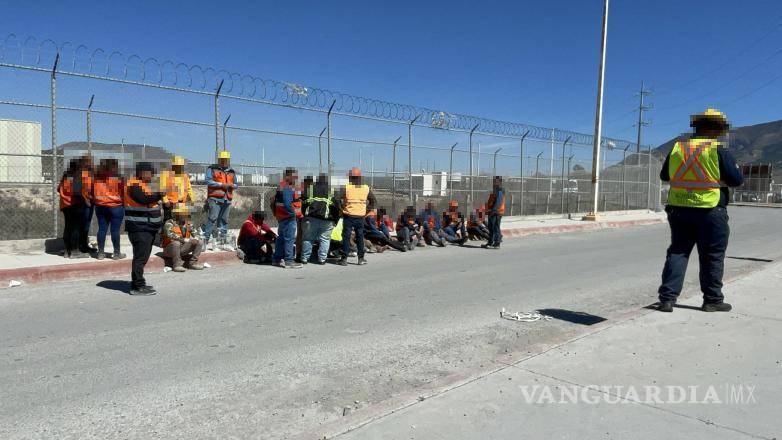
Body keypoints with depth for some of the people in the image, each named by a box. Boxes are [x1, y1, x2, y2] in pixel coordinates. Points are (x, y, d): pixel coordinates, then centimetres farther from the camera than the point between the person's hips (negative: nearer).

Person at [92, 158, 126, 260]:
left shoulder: (97, 176, 3)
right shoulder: (118, 177, -12)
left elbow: (92, 192, 11)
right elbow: (124, 192, -7)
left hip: (100, 206, 5)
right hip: (116, 206, -5)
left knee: (102, 229, 9)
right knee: (115, 230, -1)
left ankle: (101, 253, 13)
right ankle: (116, 253, 5)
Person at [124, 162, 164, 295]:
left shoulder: (143, 184, 20)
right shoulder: (134, 185, -12)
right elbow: (143, 199, -29)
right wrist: (158, 195, -28)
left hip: (147, 228, 11)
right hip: (139, 228, -11)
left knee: (143, 256, 16)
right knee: (141, 256, -11)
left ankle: (138, 283, 25)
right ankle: (137, 287, -8)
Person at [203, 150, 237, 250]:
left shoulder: (232, 172, 20)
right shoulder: (212, 169, 5)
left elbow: (236, 185, 20)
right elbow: (208, 181, -9)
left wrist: (232, 186, -4)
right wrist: (221, 184, -14)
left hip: (227, 199, 5)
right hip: (215, 198, -5)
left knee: (224, 220, 9)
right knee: (212, 218, -13)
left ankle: (221, 241, 16)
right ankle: (206, 239, -11)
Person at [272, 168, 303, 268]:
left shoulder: (282, 185, 15)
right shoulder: (287, 188, -18)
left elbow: (275, 201, 20)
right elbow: (287, 204, -26)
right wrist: (295, 214, -18)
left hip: (281, 216, 11)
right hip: (288, 217, -11)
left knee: (281, 237, 17)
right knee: (289, 239, -7)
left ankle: (278, 259, 25)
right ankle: (289, 261, -4)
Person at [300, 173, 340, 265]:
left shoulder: (310, 188, 11)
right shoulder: (331, 190, 9)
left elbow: (304, 203, 10)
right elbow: (336, 206, 7)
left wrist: (304, 215, 19)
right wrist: (335, 220, 13)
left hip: (311, 218, 1)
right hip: (326, 220, -1)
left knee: (307, 238, 9)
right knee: (324, 239, 7)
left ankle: (305, 258, 10)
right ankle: (322, 259, 3)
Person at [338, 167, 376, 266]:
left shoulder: (346, 188, -8)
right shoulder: (366, 188, 3)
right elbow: (373, 201, 12)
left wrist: (341, 208, 5)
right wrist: (367, 209, 16)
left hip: (348, 216, -2)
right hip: (360, 217, 3)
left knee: (346, 237, 3)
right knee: (360, 237, 12)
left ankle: (344, 259, 4)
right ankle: (361, 258, 15)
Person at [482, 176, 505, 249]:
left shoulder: (500, 191, -14)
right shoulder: (495, 191, 19)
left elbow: (498, 202, -23)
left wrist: (493, 210, -26)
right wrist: (489, 210, 21)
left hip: (496, 213, -11)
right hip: (493, 212, 11)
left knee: (496, 228, -7)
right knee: (491, 228, 15)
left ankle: (496, 244, -4)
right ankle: (490, 243, 22)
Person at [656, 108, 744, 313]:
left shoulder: (677, 148, 3)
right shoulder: (719, 151, -9)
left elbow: (664, 175, 14)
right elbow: (737, 180, -6)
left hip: (679, 210, 4)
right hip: (710, 211, -4)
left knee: (677, 252, 10)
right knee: (712, 257, 8)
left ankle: (667, 298, 4)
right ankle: (712, 300, 17)